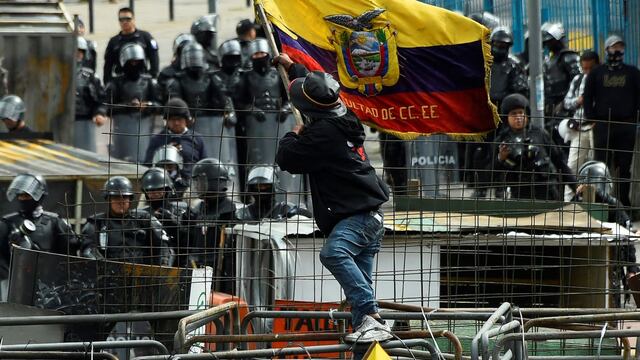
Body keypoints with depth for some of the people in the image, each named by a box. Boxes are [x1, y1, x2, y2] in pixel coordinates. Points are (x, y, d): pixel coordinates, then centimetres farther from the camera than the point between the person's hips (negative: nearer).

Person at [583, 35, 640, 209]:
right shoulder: (597, 73, 11)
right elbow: (587, 97, 10)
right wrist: (591, 119, -1)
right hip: (603, 125, 0)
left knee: (624, 166, 1)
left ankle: (623, 200, 6)